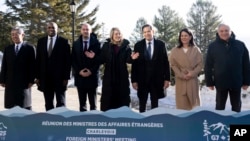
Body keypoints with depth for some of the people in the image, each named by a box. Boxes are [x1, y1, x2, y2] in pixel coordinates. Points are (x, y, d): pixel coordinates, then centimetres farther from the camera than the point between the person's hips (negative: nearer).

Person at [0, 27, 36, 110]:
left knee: (25, 106, 1)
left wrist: (31, 80, -9)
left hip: (24, 82, -3)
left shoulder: (30, 48, 2)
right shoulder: (7, 49, 14)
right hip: (10, 82, 4)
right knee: (11, 107, 4)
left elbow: (32, 65, -2)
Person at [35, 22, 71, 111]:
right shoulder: (41, 41, 9)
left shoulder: (64, 42, -1)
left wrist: (66, 77, -8)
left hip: (59, 77, -3)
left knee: (61, 102, 3)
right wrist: (37, 77, 4)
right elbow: (38, 60, 9)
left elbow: (67, 61, -3)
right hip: (45, 78, 3)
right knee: (48, 104, 8)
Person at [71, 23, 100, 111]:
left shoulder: (96, 43, 1)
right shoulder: (76, 44, 8)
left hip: (92, 76, -2)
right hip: (80, 76, 2)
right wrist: (79, 71, -7)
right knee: (82, 103, 8)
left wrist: (91, 71, -11)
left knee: (93, 103, 4)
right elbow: (73, 60, 6)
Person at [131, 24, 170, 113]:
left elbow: (165, 62, 1)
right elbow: (134, 63, -1)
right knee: (142, 104, 10)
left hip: (156, 79, 0)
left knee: (155, 103, 11)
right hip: (142, 79, 0)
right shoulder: (138, 45, 0)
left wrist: (167, 78, -3)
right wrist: (134, 80, -5)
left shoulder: (160, 44, 0)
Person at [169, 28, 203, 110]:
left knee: (194, 100, 5)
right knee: (182, 102, 1)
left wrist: (192, 73, -15)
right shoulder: (175, 50, 6)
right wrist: (181, 75, -13)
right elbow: (173, 65, 0)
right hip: (180, 80, 0)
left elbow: (200, 64, 1)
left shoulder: (196, 50, 5)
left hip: (192, 79, 0)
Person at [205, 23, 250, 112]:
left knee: (236, 106, 15)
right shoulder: (213, 46, -3)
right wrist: (209, 82, -4)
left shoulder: (240, 45, -1)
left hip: (236, 82, 1)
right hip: (220, 82, -1)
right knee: (220, 106, 12)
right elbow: (208, 66, -2)